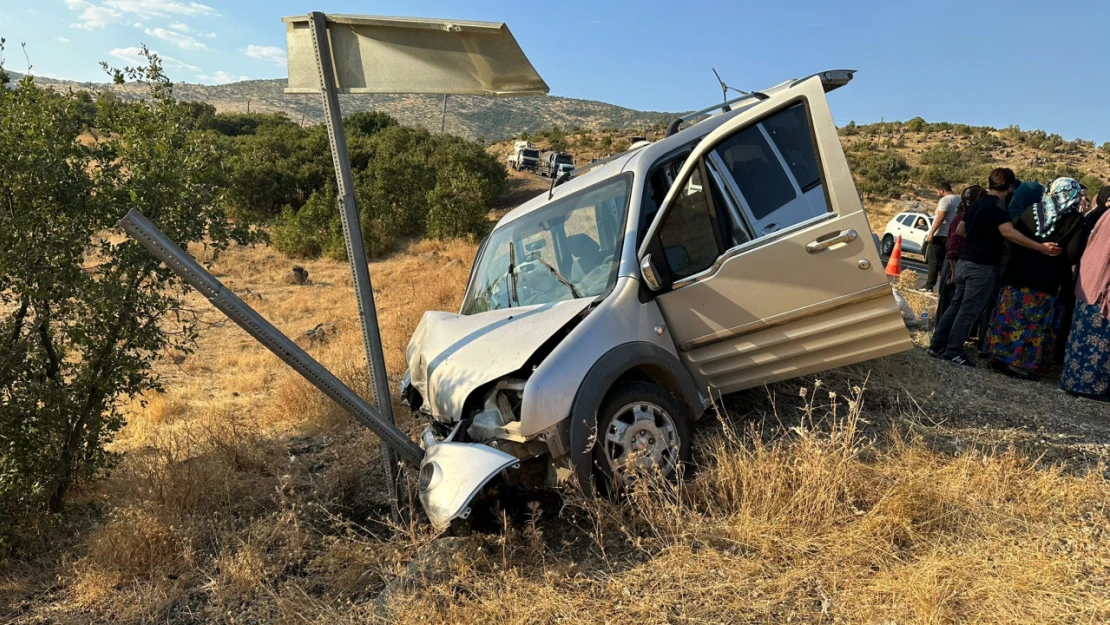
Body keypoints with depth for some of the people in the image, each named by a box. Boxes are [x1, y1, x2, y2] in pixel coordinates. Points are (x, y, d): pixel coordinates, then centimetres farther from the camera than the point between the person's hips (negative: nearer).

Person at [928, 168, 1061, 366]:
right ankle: (953, 352, -2)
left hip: (965, 262, 8)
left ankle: (937, 345, 15)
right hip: (982, 266, -8)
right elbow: (1008, 232, -29)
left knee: (956, 305, 14)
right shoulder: (998, 206, -13)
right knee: (969, 310, -4)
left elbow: (960, 229, 23)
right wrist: (1041, 247, -30)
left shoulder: (977, 203, 12)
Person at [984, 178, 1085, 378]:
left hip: (1018, 276, 3)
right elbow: (1072, 253, -15)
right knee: (1035, 324, 5)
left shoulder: (1032, 210, 2)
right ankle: (1024, 363, 8)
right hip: (1046, 282, -3)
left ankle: (1003, 357, 16)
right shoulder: (1075, 219, -8)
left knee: (1010, 317, 11)